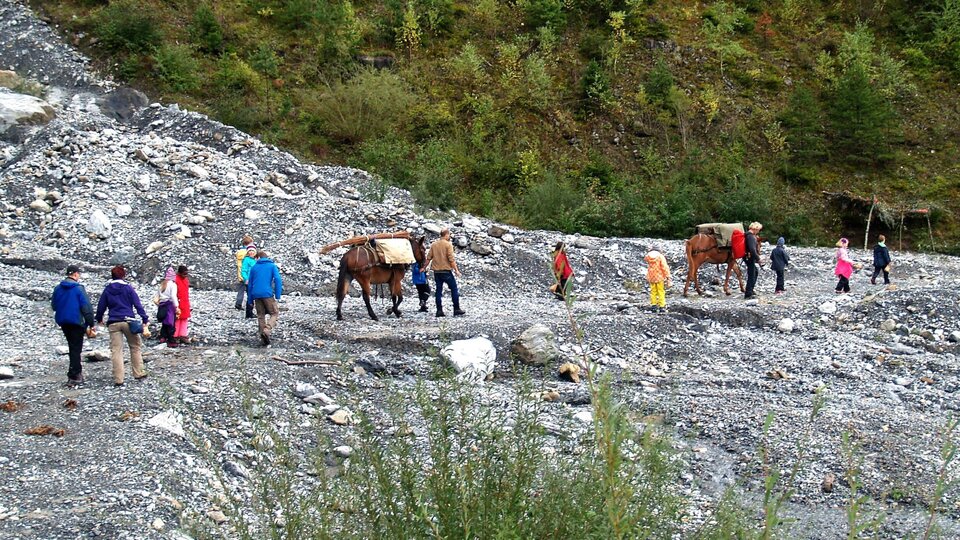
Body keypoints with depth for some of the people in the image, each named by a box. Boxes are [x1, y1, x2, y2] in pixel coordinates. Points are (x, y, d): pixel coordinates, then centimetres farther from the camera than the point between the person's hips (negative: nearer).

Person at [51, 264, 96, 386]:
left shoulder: (58, 288, 4)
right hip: (77, 322, -6)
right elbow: (87, 307, -14)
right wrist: (90, 324, -10)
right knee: (76, 348, -1)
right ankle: (73, 377, -4)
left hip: (62, 322, 6)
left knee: (72, 347, 18)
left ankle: (77, 370, 21)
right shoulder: (79, 288, -12)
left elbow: (53, 305, 13)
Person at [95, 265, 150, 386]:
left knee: (116, 350, 1)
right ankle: (139, 373, 15)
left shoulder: (107, 290, 7)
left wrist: (99, 319, 28)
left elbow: (101, 306, 11)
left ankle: (118, 379, -4)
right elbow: (138, 305, -4)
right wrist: (145, 321, -4)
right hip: (128, 321, -1)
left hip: (113, 323, 1)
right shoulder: (128, 288, 1)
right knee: (135, 347, 13)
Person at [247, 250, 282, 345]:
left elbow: (250, 284, 16)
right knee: (274, 314, 4)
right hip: (267, 294, -3)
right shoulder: (272, 266, 7)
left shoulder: (254, 267, 15)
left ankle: (263, 338, 9)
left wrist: (251, 299, 21)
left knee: (261, 316, 12)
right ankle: (267, 330, -21)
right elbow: (278, 280, -6)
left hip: (256, 295, 3)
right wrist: (277, 297, -7)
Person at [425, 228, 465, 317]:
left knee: (438, 290, 8)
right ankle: (456, 310, 2)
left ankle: (439, 311, 5)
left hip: (436, 271, 5)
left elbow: (429, 258, 9)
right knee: (454, 289, 4)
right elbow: (451, 259, -14)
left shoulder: (433, 245, 7)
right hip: (446, 270, -5)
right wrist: (456, 270, -10)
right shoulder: (448, 244, -9)